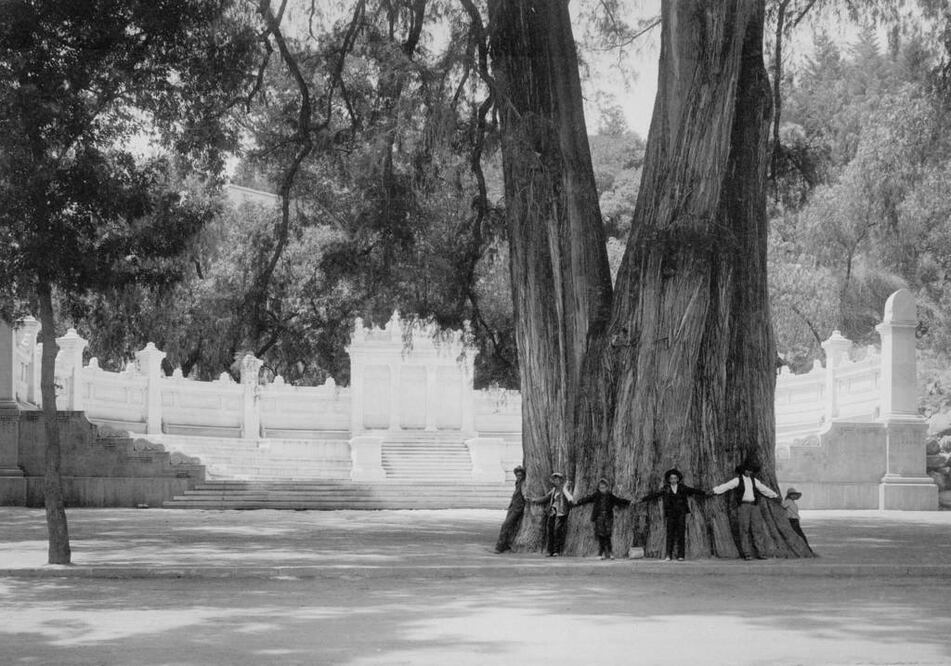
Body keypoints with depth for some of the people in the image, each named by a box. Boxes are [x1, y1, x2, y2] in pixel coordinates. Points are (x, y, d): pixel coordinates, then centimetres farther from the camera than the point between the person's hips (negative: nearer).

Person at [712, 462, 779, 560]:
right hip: (742, 506, -4)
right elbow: (726, 486, -9)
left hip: (754, 506, 4)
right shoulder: (738, 480, 0)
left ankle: (761, 553, -2)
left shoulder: (754, 480, 14)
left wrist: (775, 496, 33)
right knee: (744, 530, -6)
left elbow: (764, 489, 25)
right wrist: (714, 491, -22)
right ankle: (746, 554, -3)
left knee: (757, 529, -2)